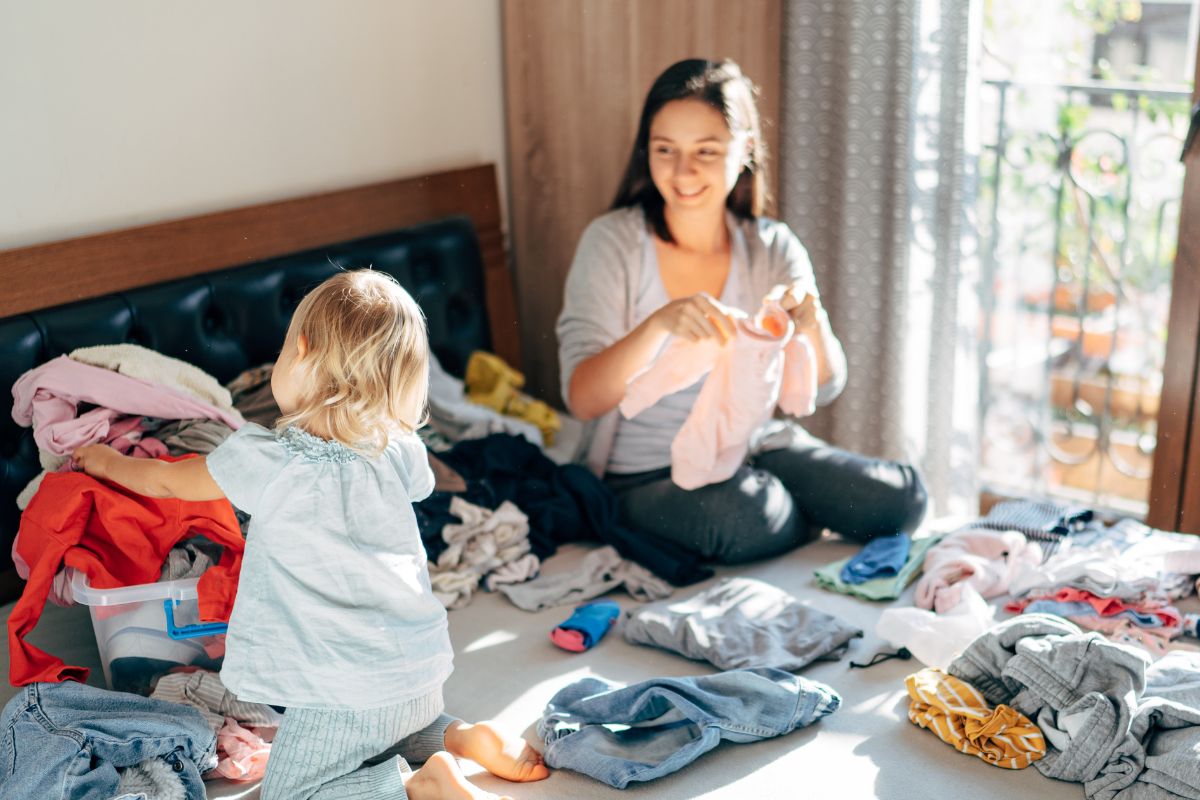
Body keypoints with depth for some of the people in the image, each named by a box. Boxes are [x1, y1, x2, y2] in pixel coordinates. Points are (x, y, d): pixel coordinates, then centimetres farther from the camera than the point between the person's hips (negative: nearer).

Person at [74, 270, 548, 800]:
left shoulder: (260, 461, -15)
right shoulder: (400, 452, -5)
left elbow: (164, 481, 5)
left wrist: (107, 461, 26)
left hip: (344, 692, -6)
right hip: (421, 674, 6)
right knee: (378, 738, 33)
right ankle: (462, 737, 9)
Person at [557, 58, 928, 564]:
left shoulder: (773, 247, 0)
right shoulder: (613, 242, -11)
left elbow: (822, 389, -9)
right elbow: (582, 400, -21)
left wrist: (812, 322, -31)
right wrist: (659, 324, -39)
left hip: (757, 449, 3)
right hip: (648, 473, -3)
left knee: (900, 498, -18)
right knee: (744, 516, -34)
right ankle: (814, 527, -1)